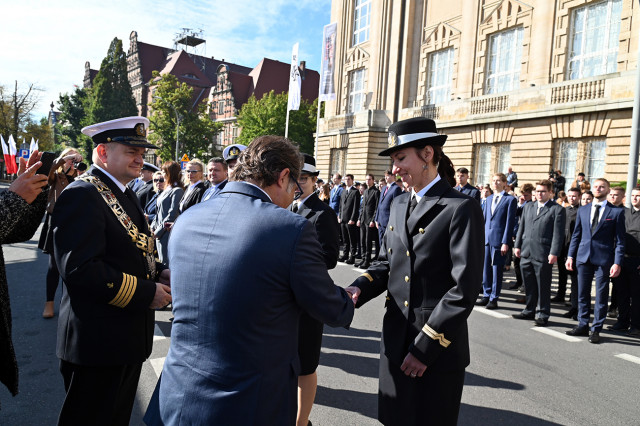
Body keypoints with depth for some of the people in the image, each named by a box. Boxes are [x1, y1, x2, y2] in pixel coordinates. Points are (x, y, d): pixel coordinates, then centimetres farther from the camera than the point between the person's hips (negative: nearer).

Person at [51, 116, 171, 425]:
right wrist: (146, 292, -22)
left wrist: (158, 273, 2)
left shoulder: (125, 194, 13)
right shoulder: (81, 196, -18)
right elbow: (80, 269, -27)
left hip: (128, 338, 9)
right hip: (98, 342, -9)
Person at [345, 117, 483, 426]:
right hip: (395, 342, 6)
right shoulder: (399, 204, 10)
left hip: (438, 352, -6)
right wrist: (359, 288, -7)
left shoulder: (462, 209, -13)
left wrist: (425, 347, -16)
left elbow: (464, 290, -17)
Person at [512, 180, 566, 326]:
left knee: (543, 286, 4)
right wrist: (517, 245, 11)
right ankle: (530, 311, 26)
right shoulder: (528, 207, 15)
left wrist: (554, 253, -14)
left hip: (543, 255, -5)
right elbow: (521, 227, 17)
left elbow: (558, 233, -9)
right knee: (529, 285, 14)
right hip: (526, 253, 6)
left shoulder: (557, 209, -3)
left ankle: (543, 314, 16)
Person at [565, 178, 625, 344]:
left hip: (604, 260, -3)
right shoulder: (583, 210, 11)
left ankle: (596, 329, 14)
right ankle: (583, 325, 22)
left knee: (601, 297, 4)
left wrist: (617, 263, -10)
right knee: (582, 294, 10)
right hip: (583, 257, 3)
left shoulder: (616, 212, 0)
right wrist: (571, 255, 5)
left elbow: (620, 240, -3)